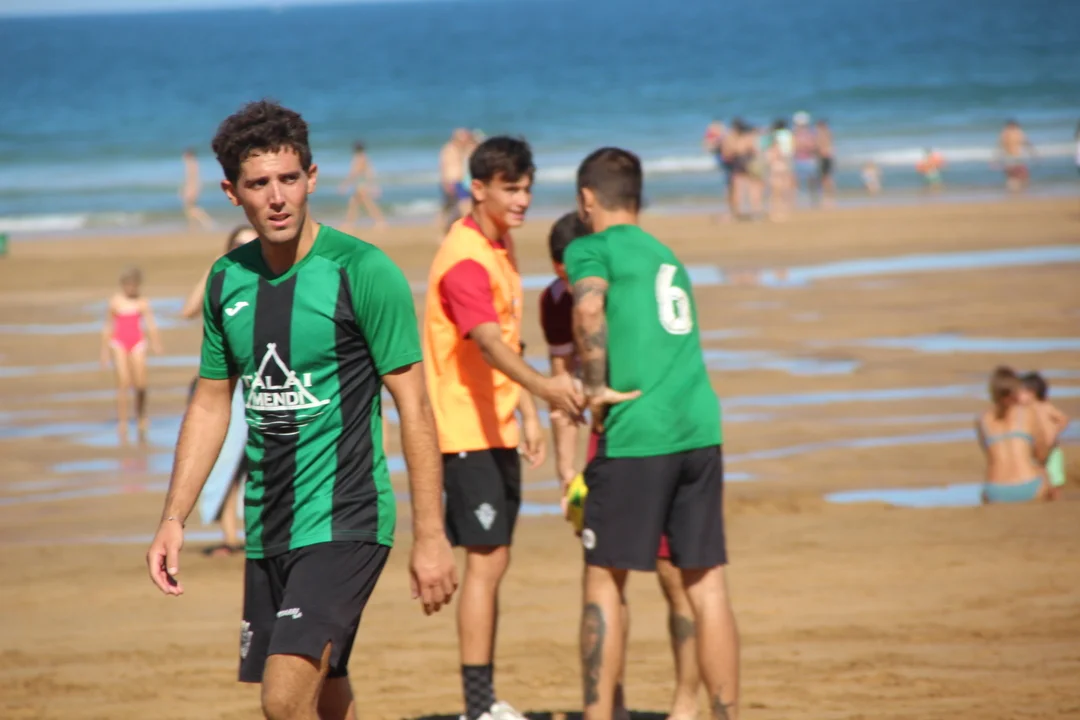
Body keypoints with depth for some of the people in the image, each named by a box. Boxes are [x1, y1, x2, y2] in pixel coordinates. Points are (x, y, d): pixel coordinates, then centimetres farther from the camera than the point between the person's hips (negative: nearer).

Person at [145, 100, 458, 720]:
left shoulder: (363, 272, -10)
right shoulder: (228, 280, 8)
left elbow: (414, 407, -9)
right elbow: (211, 404, 17)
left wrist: (431, 535, -12)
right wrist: (174, 519, 10)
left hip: (345, 523, -6)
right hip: (266, 530, 6)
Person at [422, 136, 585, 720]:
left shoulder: (502, 247, 12)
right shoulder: (465, 260, -20)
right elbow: (489, 343, -35)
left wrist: (528, 413, 18)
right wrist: (545, 386, -50)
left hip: (496, 429, 10)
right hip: (466, 431, -10)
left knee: (493, 558, 13)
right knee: (485, 560, -10)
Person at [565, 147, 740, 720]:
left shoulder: (591, 249, 2)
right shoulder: (665, 255, 23)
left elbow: (589, 311, -20)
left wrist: (598, 390, -10)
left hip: (634, 436, -6)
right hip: (700, 430, 6)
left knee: (604, 582, 4)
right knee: (707, 587, 7)